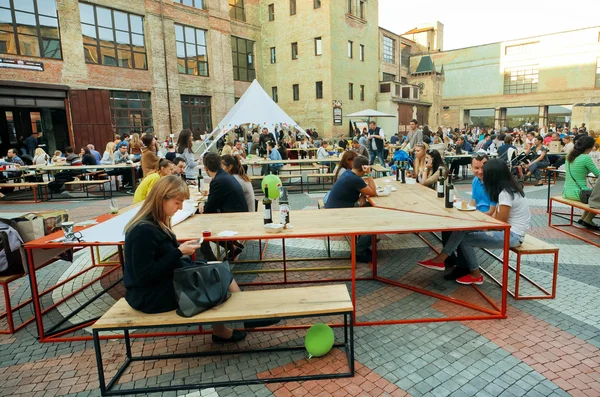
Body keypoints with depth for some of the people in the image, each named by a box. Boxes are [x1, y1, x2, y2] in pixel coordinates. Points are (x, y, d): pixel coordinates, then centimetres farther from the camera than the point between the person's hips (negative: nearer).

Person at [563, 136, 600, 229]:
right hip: (578, 193, -8)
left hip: (566, 192, 8)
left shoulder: (570, 156, 9)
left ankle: (583, 218, 30)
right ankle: (587, 220, 18)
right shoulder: (586, 158, -14)